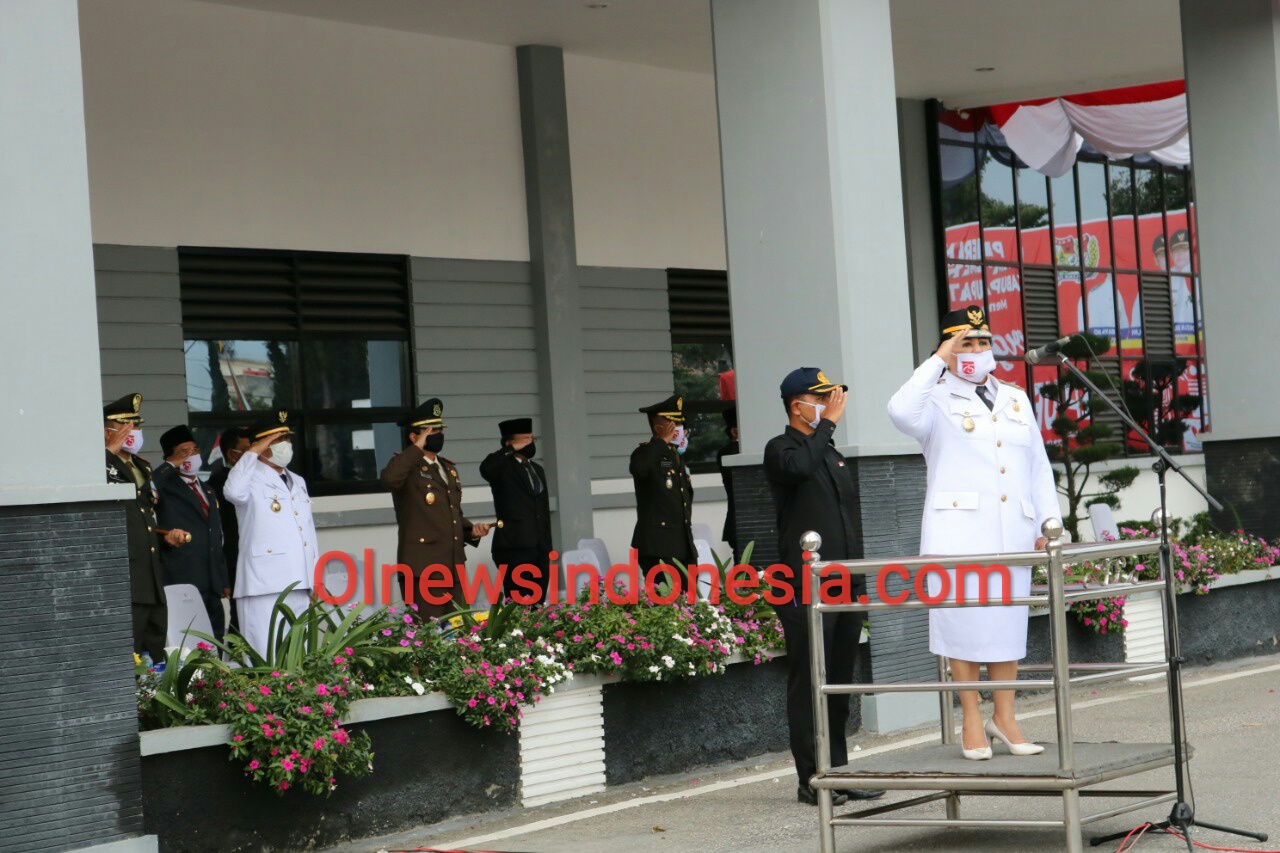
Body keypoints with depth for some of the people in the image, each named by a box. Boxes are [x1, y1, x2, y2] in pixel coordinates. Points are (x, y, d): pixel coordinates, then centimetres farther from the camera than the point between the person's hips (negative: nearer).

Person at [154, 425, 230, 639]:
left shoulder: (208, 492, 24)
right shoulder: (166, 487, 1)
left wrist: (223, 581, 21)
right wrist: (171, 466, -12)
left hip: (211, 587, 7)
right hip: (181, 584, -7)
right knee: (187, 647, -13)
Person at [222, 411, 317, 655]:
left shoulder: (298, 482, 22)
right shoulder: (251, 480, -2)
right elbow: (234, 491, -27)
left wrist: (316, 580, 19)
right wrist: (252, 453, -17)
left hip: (299, 586, 7)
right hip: (264, 588, -7)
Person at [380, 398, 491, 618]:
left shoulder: (448, 468, 21)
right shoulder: (408, 467, -2)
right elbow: (389, 479, -28)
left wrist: (471, 530, 12)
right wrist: (417, 448, -17)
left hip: (454, 566, 8)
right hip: (422, 567, -8)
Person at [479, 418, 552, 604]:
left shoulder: (537, 470, 21)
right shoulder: (503, 467, -1)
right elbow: (485, 468, -27)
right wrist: (511, 449, -16)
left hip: (539, 549, 7)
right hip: (515, 549, -7)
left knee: (537, 606, 3)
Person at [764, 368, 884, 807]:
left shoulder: (832, 454, 20)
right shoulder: (781, 449, -3)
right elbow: (799, 467, -29)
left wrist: (859, 583, 20)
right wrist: (827, 423, -17)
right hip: (805, 589, -8)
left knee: (841, 684, 10)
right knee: (808, 685, -4)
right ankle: (811, 780, 0)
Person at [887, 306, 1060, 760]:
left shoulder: (1016, 399, 19)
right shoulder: (938, 400, 2)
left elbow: (1039, 467, 19)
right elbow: (903, 412, -22)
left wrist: (1048, 523, 12)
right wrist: (938, 362, -15)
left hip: (1012, 530, 4)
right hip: (959, 530, -4)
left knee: (1010, 619, 6)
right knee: (964, 618, -3)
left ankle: (1004, 715, 15)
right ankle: (972, 719, 6)